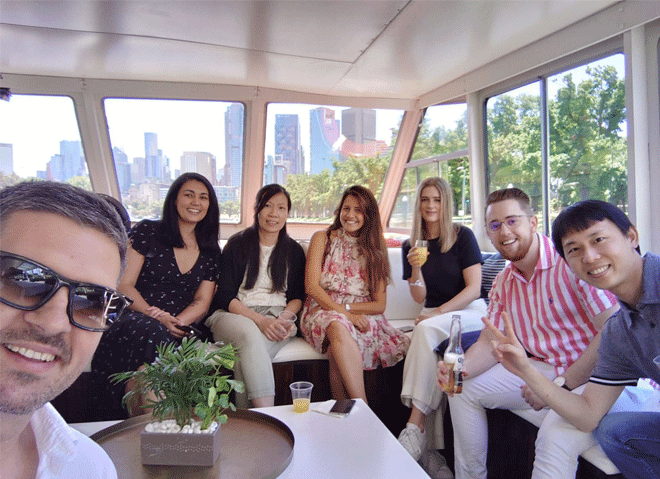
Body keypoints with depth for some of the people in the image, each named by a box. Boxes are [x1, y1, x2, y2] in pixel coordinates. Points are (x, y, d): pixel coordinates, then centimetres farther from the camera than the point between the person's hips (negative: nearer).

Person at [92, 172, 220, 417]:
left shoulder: (210, 252, 16)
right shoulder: (146, 231, 7)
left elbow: (202, 302, 11)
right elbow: (124, 284, 0)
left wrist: (176, 322, -12)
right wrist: (155, 316, -17)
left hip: (180, 328, 3)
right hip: (135, 318, -2)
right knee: (152, 334, -38)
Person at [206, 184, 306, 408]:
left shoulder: (294, 250, 15)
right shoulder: (237, 244, 5)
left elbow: (298, 296, 14)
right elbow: (225, 296, -2)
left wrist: (285, 318, -10)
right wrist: (260, 320, -18)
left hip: (278, 316, 2)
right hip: (235, 314, -1)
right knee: (249, 333, -37)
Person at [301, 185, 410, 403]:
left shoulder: (375, 249, 12)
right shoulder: (323, 238, 8)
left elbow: (379, 305, 7)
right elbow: (312, 286, -4)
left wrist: (348, 308, -10)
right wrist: (344, 313, -15)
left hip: (362, 316, 2)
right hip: (323, 310, -1)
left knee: (337, 351, -34)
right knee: (339, 328, -37)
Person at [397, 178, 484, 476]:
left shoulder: (463, 236, -3)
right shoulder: (410, 245, 8)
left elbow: (473, 288, -8)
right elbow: (419, 298, 5)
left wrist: (439, 312, -19)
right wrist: (416, 269, -15)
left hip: (471, 311, -3)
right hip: (432, 315, 4)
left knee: (425, 329, -33)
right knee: (422, 331, -31)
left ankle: (415, 424, -31)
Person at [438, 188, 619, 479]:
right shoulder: (503, 282, 4)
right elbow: (489, 343, 7)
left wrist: (561, 387, -23)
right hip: (543, 369, 8)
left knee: (556, 433, -36)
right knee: (464, 388, 8)